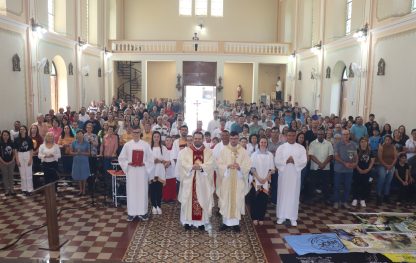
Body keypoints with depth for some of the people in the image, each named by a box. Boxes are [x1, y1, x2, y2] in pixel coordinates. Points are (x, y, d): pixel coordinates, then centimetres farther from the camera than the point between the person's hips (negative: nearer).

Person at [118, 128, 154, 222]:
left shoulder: (146, 145, 1)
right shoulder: (127, 145, 3)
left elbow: (151, 159, 3)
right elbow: (121, 158, 5)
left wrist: (143, 163, -13)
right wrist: (129, 163, -12)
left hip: (142, 172, 0)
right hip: (131, 171, 0)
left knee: (142, 191, 3)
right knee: (131, 191, 3)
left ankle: (142, 212, 13)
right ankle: (131, 213, 13)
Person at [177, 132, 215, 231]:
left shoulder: (208, 152, 6)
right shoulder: (185, 151, 4)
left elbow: (210, 165, -6)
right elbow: (182, 163, -8)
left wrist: (201, 167, -23)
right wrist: (192, 167, -23)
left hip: (203, 181, 1)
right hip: (189, 180, -1)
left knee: (203, 200, 4)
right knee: (188, 200, 2)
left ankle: (202, 221, 14)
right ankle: (188, 221, 13)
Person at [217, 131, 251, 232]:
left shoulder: (243, 151, 3)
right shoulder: (224, 150, 3)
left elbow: (248, 165, -2)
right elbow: (219, 164, -2)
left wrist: (240, 167, -21)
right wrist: (227, 166, -20)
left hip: (239, 180, 0)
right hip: (226, 180, 0)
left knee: (237, 201, 3)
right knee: (226, 201, 3)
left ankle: (236, 222, 13)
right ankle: (226, 222, 14)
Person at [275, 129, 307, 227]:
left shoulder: (301, 148, 3)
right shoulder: (281, 147, 2)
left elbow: (304, 161, -5)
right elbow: (277, 161, -5)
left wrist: (294, 161, -19)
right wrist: (286, 161, -19)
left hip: (295, 175, 0)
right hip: (283, 174, 0)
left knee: (294, 195, 4)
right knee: (282, 194, 5)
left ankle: (293, 217, 12)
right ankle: (281, 216, 14)